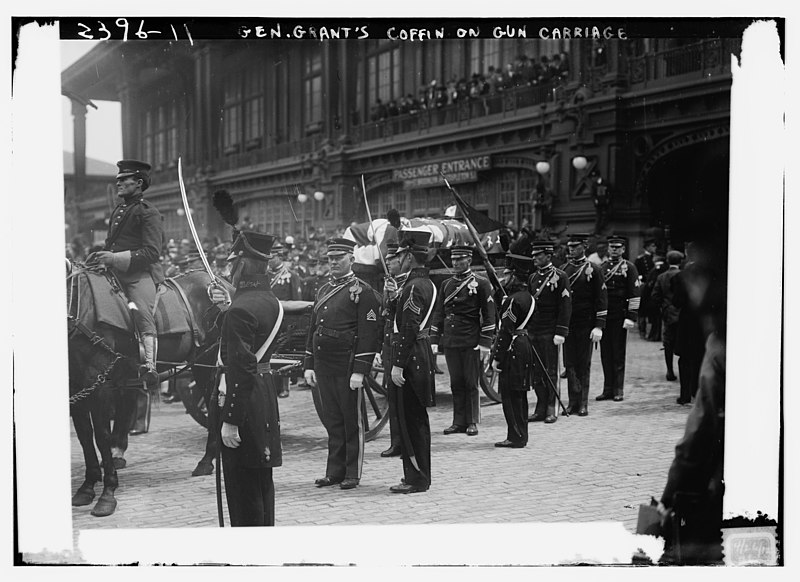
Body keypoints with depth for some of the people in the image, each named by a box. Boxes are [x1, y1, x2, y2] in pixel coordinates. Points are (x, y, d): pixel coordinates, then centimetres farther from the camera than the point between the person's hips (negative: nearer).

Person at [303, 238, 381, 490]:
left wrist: (359, 371, -17)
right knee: (331, 420, 11)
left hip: (348, 366, -6)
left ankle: (352, 474, 11)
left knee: (352, 420, 2)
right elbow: (313, 329, 19)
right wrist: (309, 365, 14)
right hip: (324, 366, 6)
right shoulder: (323, 290, 15)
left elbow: (369, 334, -12)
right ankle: (334, 471, 19)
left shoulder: (362, 291, -7)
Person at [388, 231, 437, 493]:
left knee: (411, 419, -4)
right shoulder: (427, 283, 14)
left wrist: (398, 364, -20)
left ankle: (417, 479, 1)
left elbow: (409, 329, -21)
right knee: (416, 418, 15)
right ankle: (417, 474, 24)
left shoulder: (414, 287, -17)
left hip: (412, 358, -10)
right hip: (423, 355, 10)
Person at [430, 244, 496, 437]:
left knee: (470, 383, 1)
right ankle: (459, 422, 13)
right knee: (456, 383, 7)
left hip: (471, 343, -4)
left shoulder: (481, 283, -1)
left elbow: (489, 315, -3)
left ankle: (472, 422, 9)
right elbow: (439, 314, 16)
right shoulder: (446, 285, 13)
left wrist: (485, 343, -9)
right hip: (450, 342, 4)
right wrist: (435, 341, 10)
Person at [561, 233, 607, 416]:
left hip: (585, 324, -3)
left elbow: (602, 299, -4)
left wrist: (599, 326, -10)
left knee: (583, 365, 2)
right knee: (569, 363, 0)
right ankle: (574, 401, 4)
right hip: (567, 323, 3)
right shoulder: (563, 270, 10)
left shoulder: (593, 270, -2)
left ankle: (583, 404, 8)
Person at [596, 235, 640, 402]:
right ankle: (608, 389, 12)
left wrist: (631, 317, -13)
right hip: (603, 316, 4)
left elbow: (634, 294, -5)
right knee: (605, 353, 6)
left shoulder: (628, 267, -1)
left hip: (619, 316, -4)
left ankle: (619, 390, 6)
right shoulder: (601, 267, 12)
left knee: (618, 354, 0)